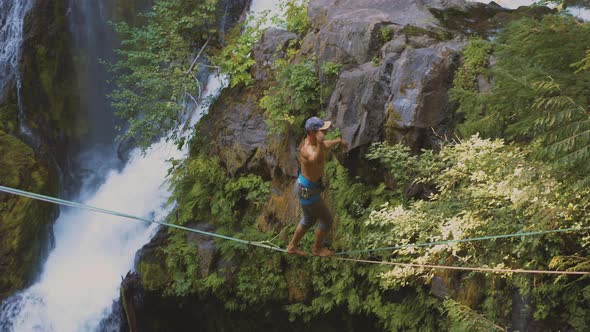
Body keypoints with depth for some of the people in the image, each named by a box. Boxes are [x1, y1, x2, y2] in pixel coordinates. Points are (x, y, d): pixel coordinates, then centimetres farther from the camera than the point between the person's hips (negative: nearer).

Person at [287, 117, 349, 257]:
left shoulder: (313, 141, -6)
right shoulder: (308, 149, -35)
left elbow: (324, 145, 19)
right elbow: (316, 159, -60)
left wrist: (338, 141, 29)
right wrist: (319, 143, -71)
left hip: (305, 185, 9)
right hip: (308, 191, -9)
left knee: (309, 219, 26)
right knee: (327, 220, 9)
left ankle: (292, 247, 42)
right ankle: (317, 249, 31)